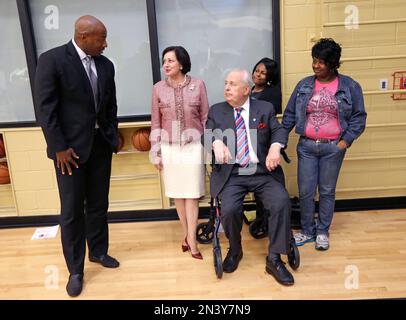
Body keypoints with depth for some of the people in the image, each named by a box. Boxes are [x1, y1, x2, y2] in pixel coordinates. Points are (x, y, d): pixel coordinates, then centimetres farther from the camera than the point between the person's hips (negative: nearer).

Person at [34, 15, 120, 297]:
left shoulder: (106, 65, 7)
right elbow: (44, 107, -12)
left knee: (99, 204, 14)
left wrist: (114, 133, 8)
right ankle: (75, 270, 19)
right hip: (71, 146, -5)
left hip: (101, 143, 5)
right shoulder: (52, 60, -10)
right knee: (72, 210, 3)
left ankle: (98, 251, 34)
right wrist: (59, 147, -15)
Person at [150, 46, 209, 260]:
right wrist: (156, 153, 2)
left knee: (192, 193, 2)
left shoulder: (198, 85, -3)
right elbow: (156, 123, 3)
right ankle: (187, 234, 26)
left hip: (193, 146, -1)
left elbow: (206, 118, 2)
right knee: (177, 193, 9)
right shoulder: (158, 88, 0)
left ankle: (191, 239, 12)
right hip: (169, 148, 2)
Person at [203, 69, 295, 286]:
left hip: (263, 172, 1)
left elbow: (278, 131, 3)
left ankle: (274, 259, -6)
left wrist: (275, 147, -20)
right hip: (231, 174, 0)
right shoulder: (216, 111, 11)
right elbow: (206, 136, 3)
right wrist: (216, 142, -22)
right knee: (229, 209, -24)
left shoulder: (265, 108, 11)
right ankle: (235, 250, 9)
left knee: (282, 202, -24)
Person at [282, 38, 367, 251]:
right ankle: (307, 231, 22)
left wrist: (347, 140, -7)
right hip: (306, 146, 2)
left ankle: (322, 232, 25)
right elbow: (290, 114, 7)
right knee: (305, 192, 4)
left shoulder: (349, 86, -1)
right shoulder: (304, 85, 4)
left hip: (333, 148, -1)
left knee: (327, 191, 9)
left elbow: (359, 116, 2)